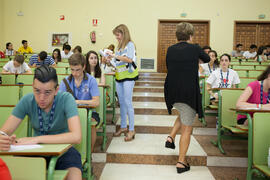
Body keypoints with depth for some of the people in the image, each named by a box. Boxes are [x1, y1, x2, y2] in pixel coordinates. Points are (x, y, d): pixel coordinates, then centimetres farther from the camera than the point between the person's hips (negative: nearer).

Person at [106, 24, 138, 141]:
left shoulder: (130, 45, -4)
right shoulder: (119, 46, 17)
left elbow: (129, 59, -19)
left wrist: (115, 56, -17)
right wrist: (110, 61, 1)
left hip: (128, 76, -7)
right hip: (119, 76, 7)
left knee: (128, 102, -9)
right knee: (121, 103, 10)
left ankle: (131, 129, -3)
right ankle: (123, 127, 20)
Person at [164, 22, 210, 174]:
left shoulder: (170, 50, 4)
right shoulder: (195, 49, -4)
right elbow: (207, 59, 15)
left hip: (171, 93, 5)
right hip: (189, 93, -4)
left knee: (184, 114, 34)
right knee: (187, 129, 7)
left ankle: (171, 137, 21)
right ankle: (181, 162, 13)